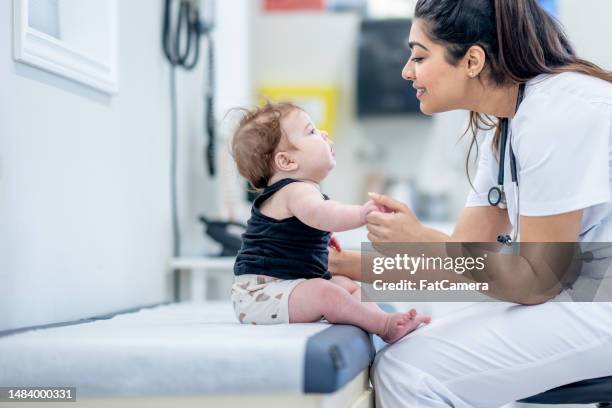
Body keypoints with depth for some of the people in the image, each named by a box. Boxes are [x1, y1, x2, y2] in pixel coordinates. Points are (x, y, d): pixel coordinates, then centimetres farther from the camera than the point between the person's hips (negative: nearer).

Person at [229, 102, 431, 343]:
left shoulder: (292, 191, 16)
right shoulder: (297, 190, -20)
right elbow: (319, 214, -44)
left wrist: (321, 237, 36)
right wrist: (361, 214, -58)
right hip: (261, 293, -11)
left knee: (349, 286, 15)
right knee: (326, 293, -32)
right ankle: (385, 325, -28)